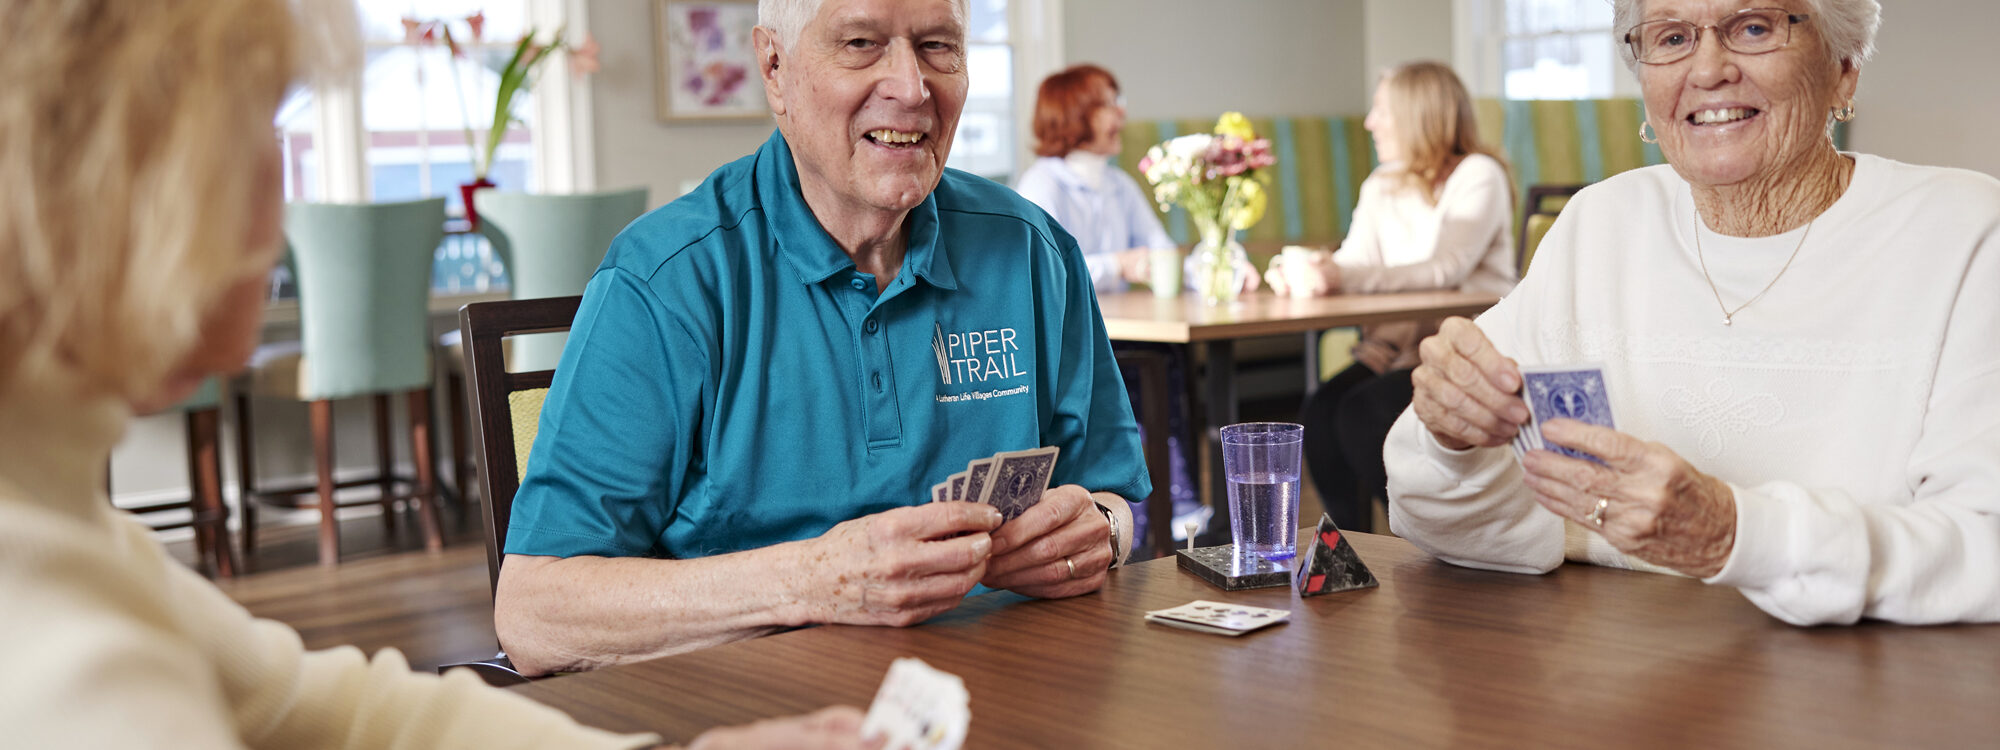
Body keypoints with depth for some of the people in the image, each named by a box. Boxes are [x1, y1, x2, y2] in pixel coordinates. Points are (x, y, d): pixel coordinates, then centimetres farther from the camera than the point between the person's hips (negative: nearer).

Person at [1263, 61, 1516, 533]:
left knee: (1363, 412, -27)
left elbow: (1445, 270, -22)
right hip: (1397, 344, 6)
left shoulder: (1477, 176, -6)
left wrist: (1343, 277, -32)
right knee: (1320, 411, -21)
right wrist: (1301, 273, -17)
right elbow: (1353, 265, 6)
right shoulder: (1380, 188, 17)